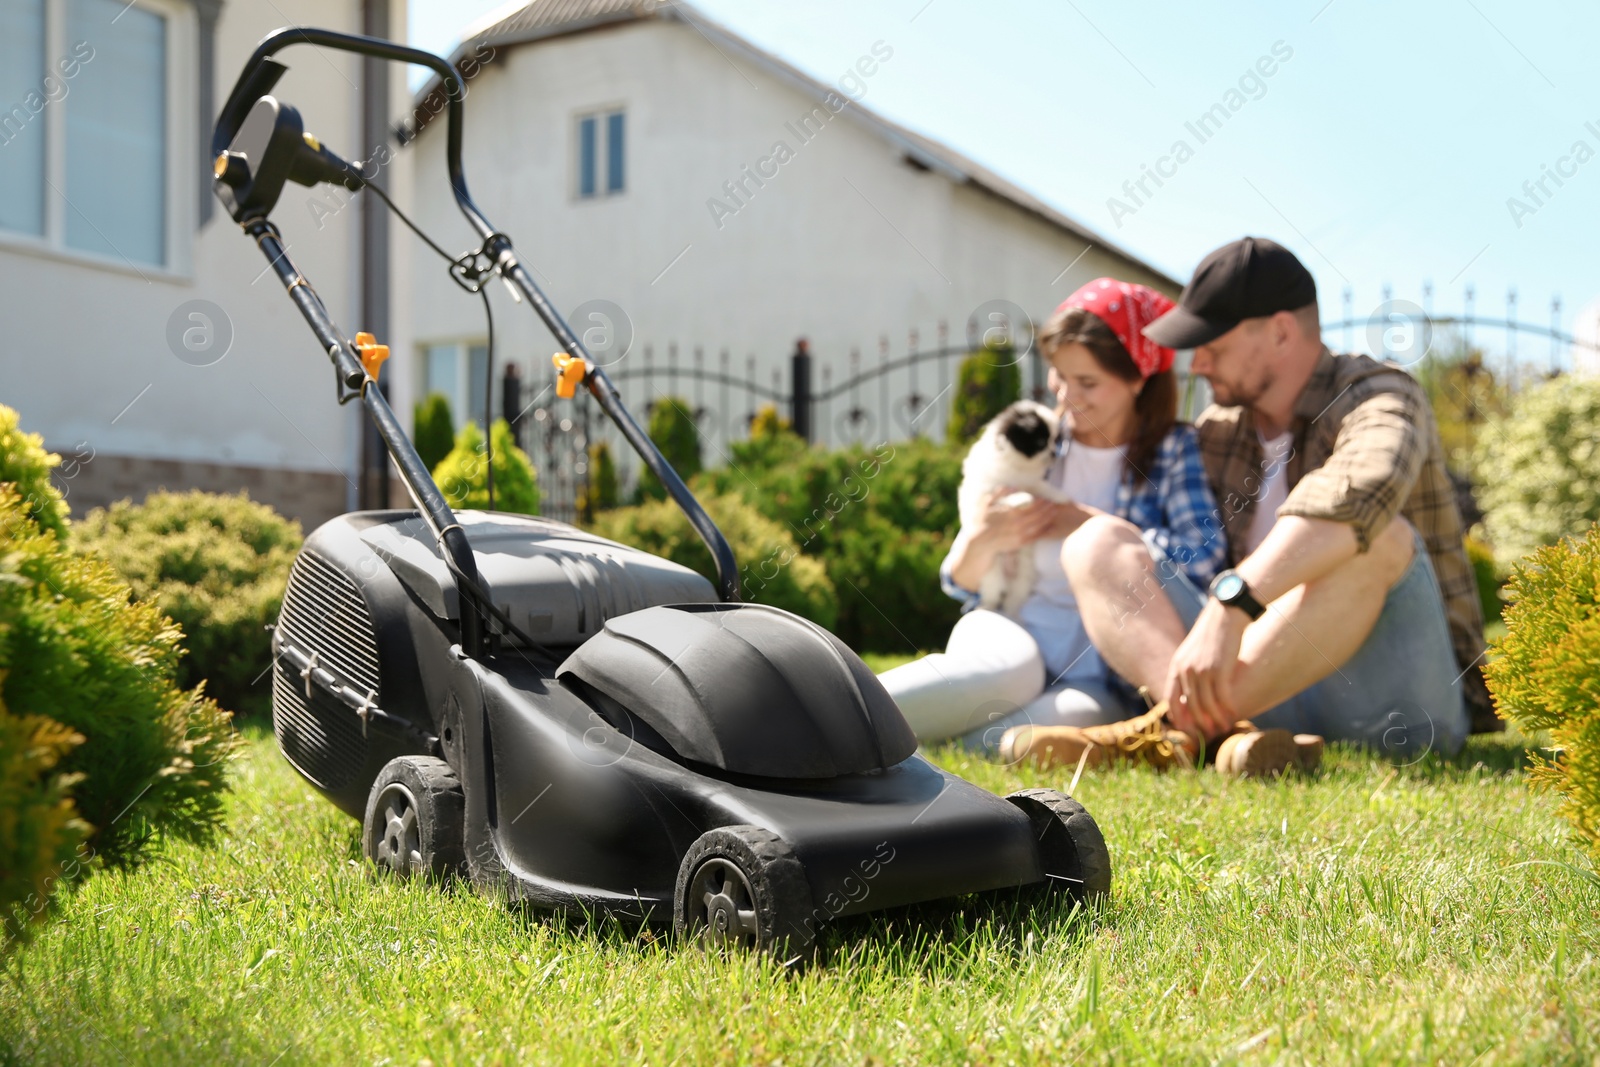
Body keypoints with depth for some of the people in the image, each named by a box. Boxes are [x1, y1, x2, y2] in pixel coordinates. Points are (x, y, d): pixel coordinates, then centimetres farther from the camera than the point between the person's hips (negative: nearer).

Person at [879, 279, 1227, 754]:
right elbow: (961, 584, 13)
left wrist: (1094, 526, -8)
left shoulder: (1175, 450, 5)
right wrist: (983, 541, -10)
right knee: (1008, 670, -37)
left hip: (1102, 671, -1)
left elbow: (1202, 560, -14)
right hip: (1015, 632, 1)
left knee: (1084, 714, -37)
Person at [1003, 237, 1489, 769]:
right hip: (1266, 687, 5)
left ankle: (1183, 724, -39)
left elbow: (1357, 493, -32)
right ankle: (1206, 719, -36)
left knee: (1377, 536, -33)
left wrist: (1230, 604, -45)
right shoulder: (1220, 430, 13)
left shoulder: (1378, 398, -7)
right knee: (1096, 542, -7)